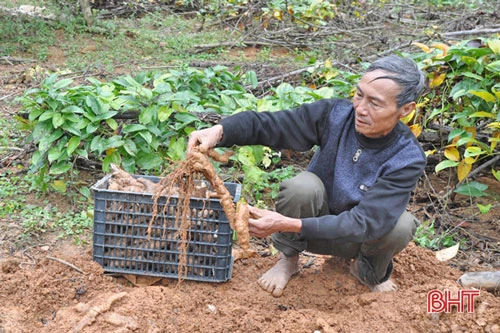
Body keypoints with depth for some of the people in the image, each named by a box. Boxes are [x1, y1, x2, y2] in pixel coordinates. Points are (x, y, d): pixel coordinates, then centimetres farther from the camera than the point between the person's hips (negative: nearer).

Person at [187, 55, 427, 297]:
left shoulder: (408, 159, -26)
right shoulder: (334, 114, -21)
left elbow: (363, 224, -34)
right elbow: (267, 124, -22)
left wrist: (288, 224, -44)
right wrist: (219, 130, -43)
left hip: (358, 237, 0)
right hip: (314, 221, 0)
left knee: (401, 225, -31)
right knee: (302, 186, -32)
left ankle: (371, 272, 3)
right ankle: (288, 259, -3)